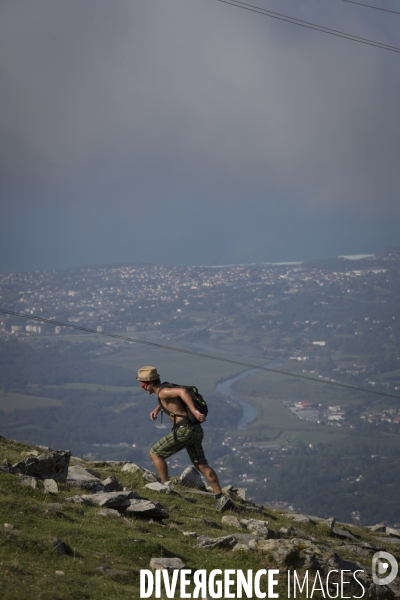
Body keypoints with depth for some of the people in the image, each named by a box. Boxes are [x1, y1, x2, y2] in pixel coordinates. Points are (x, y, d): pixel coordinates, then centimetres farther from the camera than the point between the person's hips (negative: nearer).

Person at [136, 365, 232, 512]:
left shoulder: (162, 392, -10)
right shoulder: (165, 389, 20)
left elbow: (182, 391, -28)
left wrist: (194, 411, -33)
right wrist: (156, 409, 30)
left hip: (184, 430, -10)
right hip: (195, 430, 10)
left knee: (155, 453, 7)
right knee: (201, 466, 13)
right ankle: (221, 498, 6)